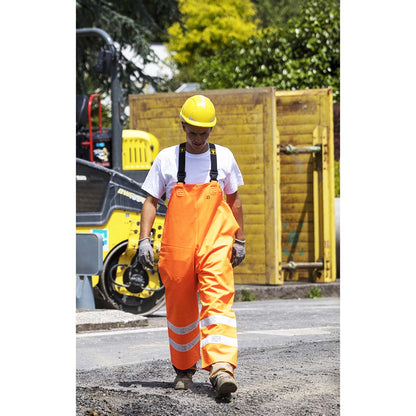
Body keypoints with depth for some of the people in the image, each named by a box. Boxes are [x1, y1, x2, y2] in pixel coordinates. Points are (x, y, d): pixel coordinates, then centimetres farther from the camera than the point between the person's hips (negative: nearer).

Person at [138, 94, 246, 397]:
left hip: (216, 243, -1)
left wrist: (240, 241, 16)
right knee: (180, 308, 7)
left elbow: (234, 200, 17)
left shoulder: (224, 157, 8)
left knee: (219, 300, -17)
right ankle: (184, 369, 25)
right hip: (177, 246, 1)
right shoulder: (167, 159, 5)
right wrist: (144, 240, -3)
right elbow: (151, 201, 7)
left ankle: (222, 368, -29)